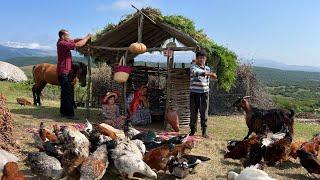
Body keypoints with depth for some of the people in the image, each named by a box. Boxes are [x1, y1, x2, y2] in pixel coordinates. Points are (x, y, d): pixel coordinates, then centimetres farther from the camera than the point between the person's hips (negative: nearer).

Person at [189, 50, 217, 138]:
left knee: (204, 113, 3)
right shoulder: (193, 67, -7)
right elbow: (197, 72, -28)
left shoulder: (207, 68, 10)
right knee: (193, 112, 4)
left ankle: (204, 131, 9)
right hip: (194, 92, -3)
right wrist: (210, 74, -39)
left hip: (204, 92, 3)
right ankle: (192, 130, 16)